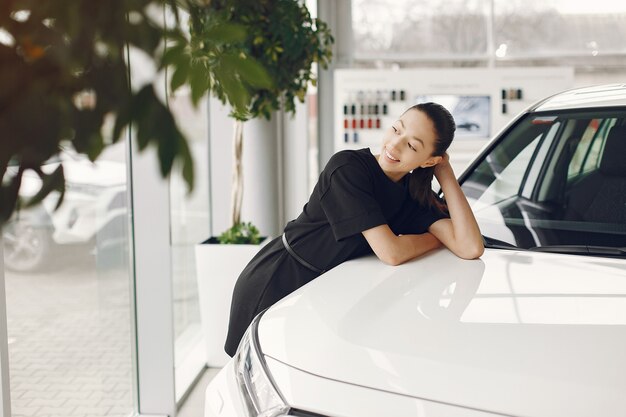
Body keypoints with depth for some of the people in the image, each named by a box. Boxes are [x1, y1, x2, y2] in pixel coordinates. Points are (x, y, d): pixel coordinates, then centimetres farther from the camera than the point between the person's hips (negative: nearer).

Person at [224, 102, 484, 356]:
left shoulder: (415, 194, -6)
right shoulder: (348, 167, -25)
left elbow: (471, 248, -19)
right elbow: (391, 253, -30)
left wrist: (446, 174, -17)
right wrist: (436, 238, -11)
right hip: (273, 287, -5)